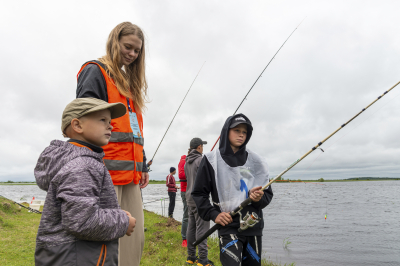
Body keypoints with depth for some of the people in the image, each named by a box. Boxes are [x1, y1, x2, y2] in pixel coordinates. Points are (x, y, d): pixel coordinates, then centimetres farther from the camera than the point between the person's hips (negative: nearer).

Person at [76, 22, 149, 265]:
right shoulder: (96, 72, 1)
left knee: (136, 237, 9)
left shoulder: (131, 82, 24)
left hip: (130, 173, 8)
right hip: (107, 171, -8)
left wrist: (142, 165, 17)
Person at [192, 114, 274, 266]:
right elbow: (198, 193, 1)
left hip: (254, 227, 4)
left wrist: (260, 198, -11)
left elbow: (268, 194, 10)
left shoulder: (256, 162, 8)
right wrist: (213, 214, -10)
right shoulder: (212, 160, 0)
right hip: (228, 226, -3)